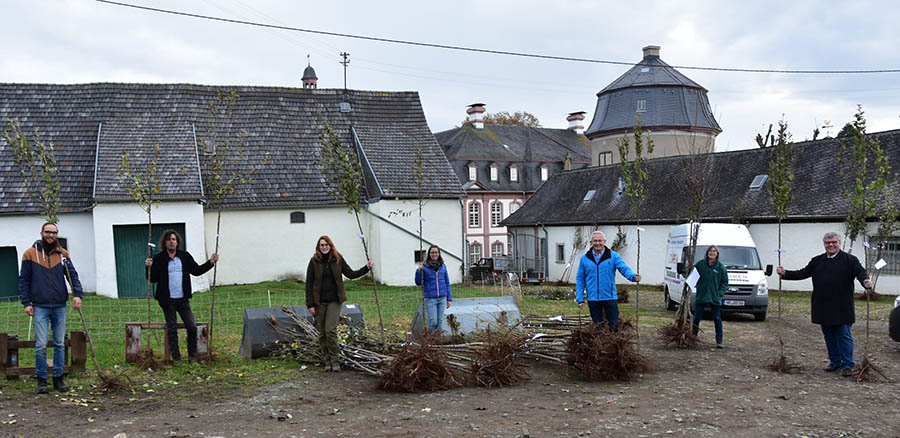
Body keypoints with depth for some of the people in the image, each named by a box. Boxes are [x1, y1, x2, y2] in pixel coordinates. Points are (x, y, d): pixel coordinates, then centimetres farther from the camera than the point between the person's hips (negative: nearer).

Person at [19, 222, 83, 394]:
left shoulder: (63, 254, 8)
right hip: (40, 307, -2)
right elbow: (24, 280, 4)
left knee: (60, 344, 7)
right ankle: (41, 380, 6)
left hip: (59, 307, 2)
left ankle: (58, 379, 15)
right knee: (41, 345, -6)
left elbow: (73, 275, 4)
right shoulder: (30, 254, 2)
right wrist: (26, 303, -5)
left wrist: (78, 294, -12)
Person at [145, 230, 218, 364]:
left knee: (192, 327, 0)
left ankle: (192, 356, 13)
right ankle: (176, 357, 12)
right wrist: (150, 268, -21)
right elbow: (154, 278, -4)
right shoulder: (159, 259, -2)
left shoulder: (185, 256, 7)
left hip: (183, 299, 3)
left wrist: (210, 262, 7)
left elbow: (196, 270, 14)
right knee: (172, 329, 3)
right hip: (168, 300, -3)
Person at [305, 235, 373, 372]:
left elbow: (351, 274, 8)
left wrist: (366, 268, -4)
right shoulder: (314, 261, 0)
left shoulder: (338, 259, 3)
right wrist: (310, 304, -5)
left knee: (330, 330, -12)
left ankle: (335, 361, -3)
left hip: (334, 300, -1)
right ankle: (327, 361, 14)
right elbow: (309, 283, 0)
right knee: (322, 333, 4)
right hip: (319, 302, 1)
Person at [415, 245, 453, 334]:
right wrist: (419, 271, -15)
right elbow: (418, 283, 1)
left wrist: (449, 298, 9)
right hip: (430, 299, -3)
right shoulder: (424, 267, -2)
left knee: (440, 321, 5)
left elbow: (447, 283, 13)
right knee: (433, 322, -5)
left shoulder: (443, 266, 8)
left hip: (442, 298, 3)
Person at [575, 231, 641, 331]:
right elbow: (580, 279, 6)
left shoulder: (613, 256, 0)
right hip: (593, 299, 1)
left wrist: (633, 276, -36)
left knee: (614, 326, 0)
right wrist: (580, 299, 0)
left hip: (610, 297, -1)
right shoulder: (585, 258, 4)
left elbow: (624, 268, -13)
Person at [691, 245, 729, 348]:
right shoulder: (700, 264, 0)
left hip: (715, 298, -1)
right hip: (701, 296, 1)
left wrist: (720, 293, -7)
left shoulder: (721, 267, -1)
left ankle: (719, 341, 12)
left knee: (717, 320, 4)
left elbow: (725, 282, 4)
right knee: (696, 319, 5)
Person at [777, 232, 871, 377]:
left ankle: (847, 365, 5)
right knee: (829, 336, 12)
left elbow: (860, 272, -13)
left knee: (844, 336, -3)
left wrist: (865, 281, -35)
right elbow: (803, 273, 11)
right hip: (823, 309, 5)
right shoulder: (817, 261, 14)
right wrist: (785, 273, -2)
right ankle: (835, 362, 24)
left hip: (842, 309, -5)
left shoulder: (849, 260, 0)